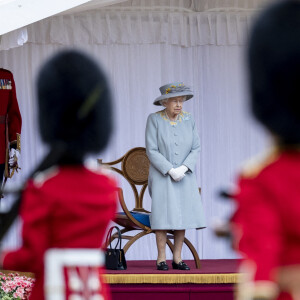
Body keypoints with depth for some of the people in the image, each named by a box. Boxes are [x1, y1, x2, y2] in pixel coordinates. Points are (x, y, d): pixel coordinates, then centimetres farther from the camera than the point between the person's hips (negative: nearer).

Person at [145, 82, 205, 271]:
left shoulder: (189, 120, 2)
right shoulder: (154, 120, -8)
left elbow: (196, 149, 0)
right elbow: (152, 151, -11)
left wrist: (183, 169, -15)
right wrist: (170, 170, -18)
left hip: (185, 176, 3)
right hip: (162, 175, -3)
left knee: (183, 215, 0)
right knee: (164, 214, -9)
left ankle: (177, 258, 7)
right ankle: (161, 259, -3)